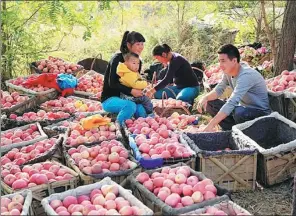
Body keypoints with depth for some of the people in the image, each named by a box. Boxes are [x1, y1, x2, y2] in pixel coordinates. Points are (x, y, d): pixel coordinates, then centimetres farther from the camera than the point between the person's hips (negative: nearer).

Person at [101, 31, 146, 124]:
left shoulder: (138, 62, 6)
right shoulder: (118, 59, -14)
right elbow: (112, 83, -19)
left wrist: (139, 91, -9)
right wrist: (131, 91, -27)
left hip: (125, 98, 6)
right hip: (110, 99, -5)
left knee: (141, 109, -24)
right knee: (130, 106, -34)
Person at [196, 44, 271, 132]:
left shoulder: (246, 75, -29)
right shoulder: (228, 71, -4)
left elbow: (231, 103, -36)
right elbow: (219, 89, 7)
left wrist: (210, 125, -41)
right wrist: (205, 98, -17)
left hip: (260, 111, -8)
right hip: (243, 107, 8)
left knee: (239, 112, -40)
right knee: (209, 103, -2)